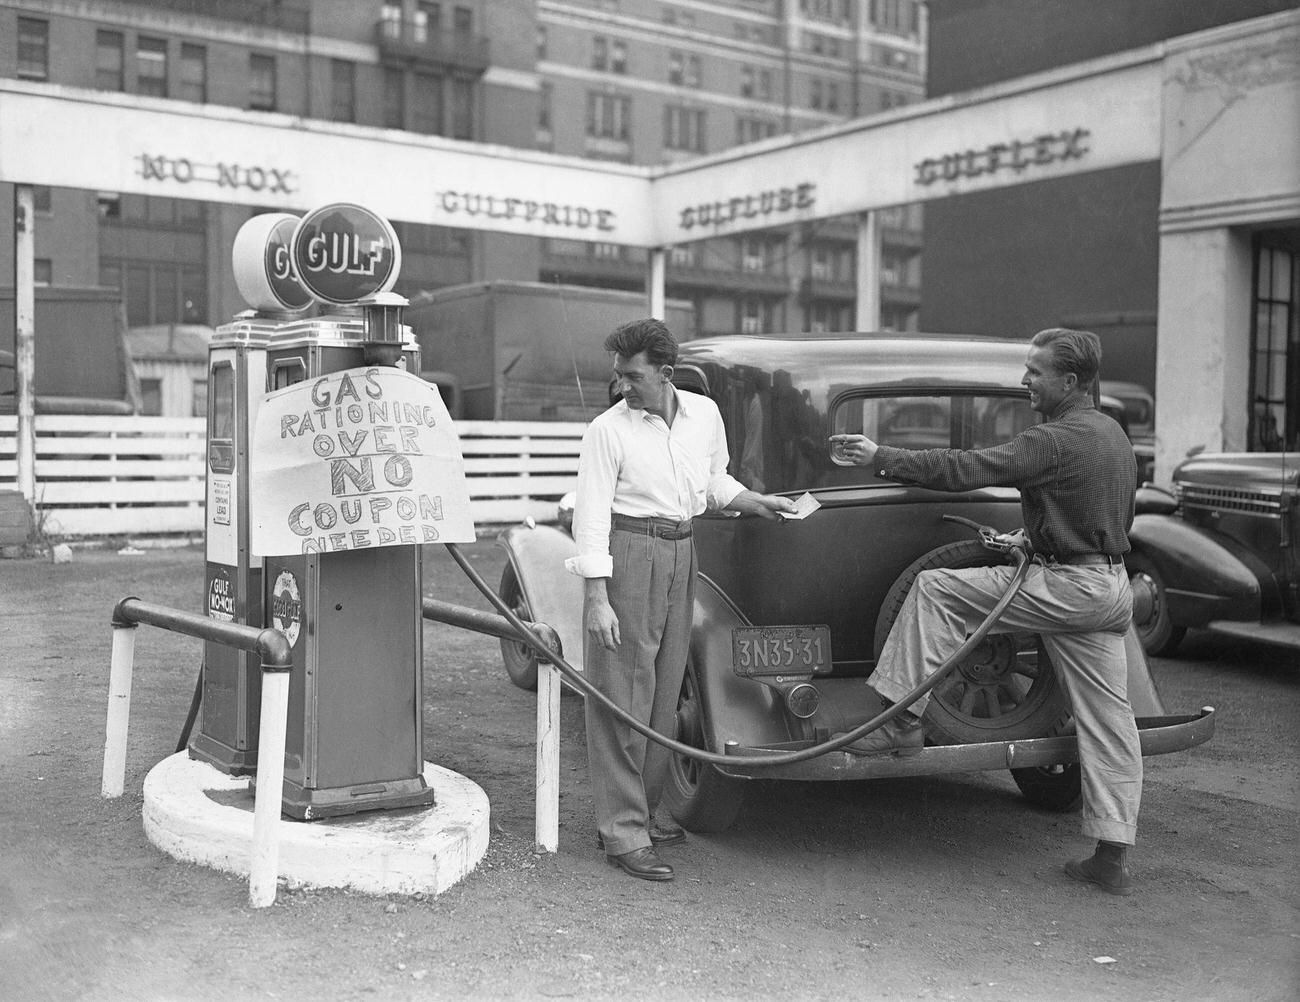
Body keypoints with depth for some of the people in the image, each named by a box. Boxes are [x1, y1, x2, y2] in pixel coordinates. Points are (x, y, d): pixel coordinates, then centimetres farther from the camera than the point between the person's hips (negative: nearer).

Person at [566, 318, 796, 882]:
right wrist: (596, 599, -17)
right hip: (627, 554, -6)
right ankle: (622, 834, 0)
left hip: (681, 554, 6)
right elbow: (591, 516, -11)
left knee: (663, 694, 12)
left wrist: (753, 502, 5)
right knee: (623, 696, -5)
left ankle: (640, 812, 25)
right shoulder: (608, 430, -8)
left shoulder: (704, 414, 7)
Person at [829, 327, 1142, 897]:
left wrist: (880, 458, -15)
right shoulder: (1113, 434, 15)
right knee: (1107, 720, 8)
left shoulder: (1058, 440, -15)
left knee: (935, 588, -5)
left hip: (1068, 587, -10)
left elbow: (966, 470, -19)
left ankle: (905, 720, -5)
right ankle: (1111, 859, 13)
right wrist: (1030, 540, 22)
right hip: (1111, 585, 10)